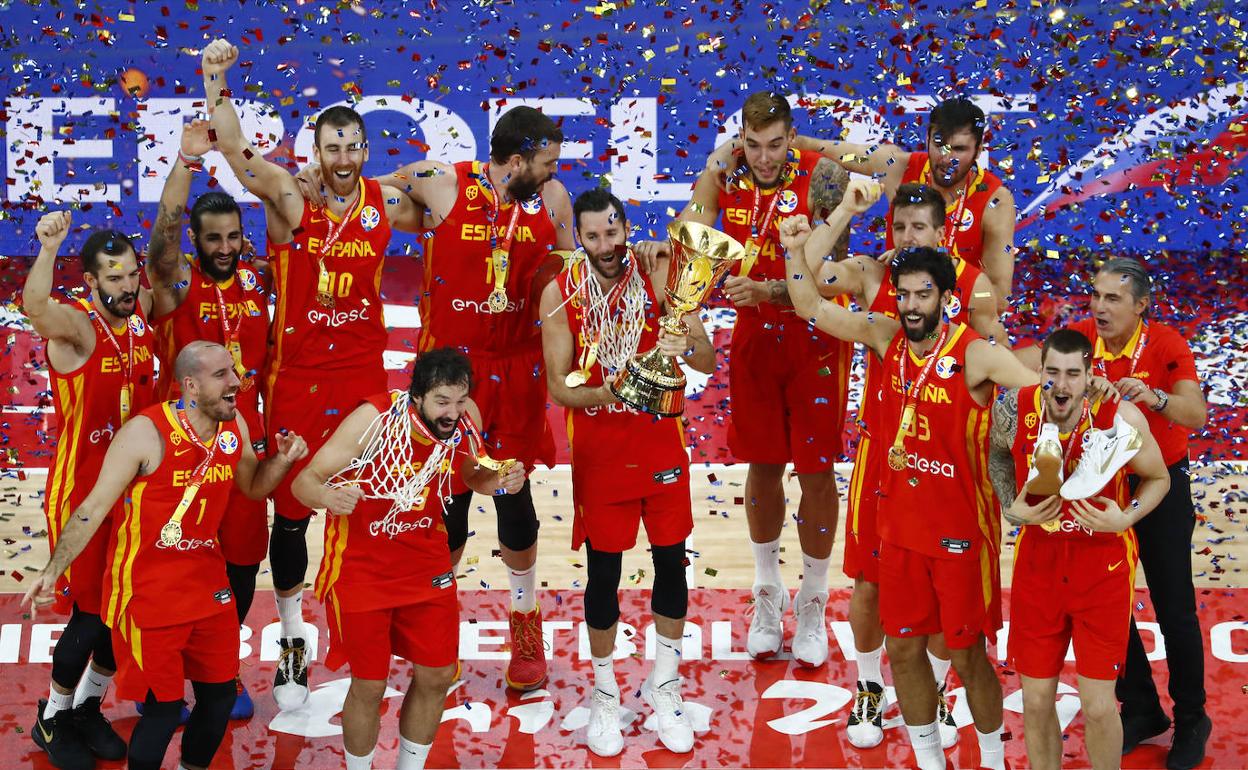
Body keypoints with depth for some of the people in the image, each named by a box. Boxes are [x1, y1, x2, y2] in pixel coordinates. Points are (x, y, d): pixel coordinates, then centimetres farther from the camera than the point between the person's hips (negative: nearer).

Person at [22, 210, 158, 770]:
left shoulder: (142, 314, 3)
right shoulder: (76, 325, -18)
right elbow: (36, 309, -43)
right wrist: (48, 250, -59)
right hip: (83, 493, -6)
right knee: (90, 614, -1)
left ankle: (88, 708, 32)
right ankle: (53, 719, 21)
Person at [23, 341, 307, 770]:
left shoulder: (234, 427, 0)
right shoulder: (146, 432, -19)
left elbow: (254, 486, 17)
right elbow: (95, 507, -15)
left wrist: (282, 460, -5)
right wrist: (53, 570, -21)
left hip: (207, 580, 6)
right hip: (149, 589, -6)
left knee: (220, 695, 12)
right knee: (164, 708, -4)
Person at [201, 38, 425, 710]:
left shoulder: (387, 203, 1)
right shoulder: (290, 196, -8)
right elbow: (236, 151, -23)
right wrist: (216, 79, -35)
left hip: (363, 369, 2)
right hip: (296, 371, -2)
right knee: (290, 507, 3)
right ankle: (292, 642, 15)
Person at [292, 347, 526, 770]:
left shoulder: (466, 418, -13)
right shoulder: (374, 419, -26)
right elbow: (305, 481, -22)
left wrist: (498, 481, -14)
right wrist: (326, 495, -45)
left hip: (425, 560, 4)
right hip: (363, 566, -4)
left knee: (436, 675, 9)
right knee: (369, 684, 3)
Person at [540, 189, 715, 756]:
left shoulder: (658, 278, -7)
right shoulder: (561, 293, -9)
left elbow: (709, 361, -8)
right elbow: (558, 386, -10)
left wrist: (686, 347, -30)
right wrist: (610, 393, -29)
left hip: (660, 444, 1)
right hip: (598, 450, -1)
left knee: (671, 560, 8)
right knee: (603, 571, 6)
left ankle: (665, 685, 25)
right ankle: (605, 693, 22)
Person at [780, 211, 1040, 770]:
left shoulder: (975, 355, -17)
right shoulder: (886, 336, -1)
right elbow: (811, 308, 6)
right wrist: (795, 251, -4)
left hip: (960, 528, -5)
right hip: (900, 524, 5)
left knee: (966, 654, 5)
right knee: (902, 646, 12)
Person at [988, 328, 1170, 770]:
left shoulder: (1122, 417, -20)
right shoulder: (1014, 411, -14)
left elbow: (1158, 478, -1)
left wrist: (1126, 518, -19)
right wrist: (1011, 508, -6)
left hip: (1103, 567, -2)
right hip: (1038, 564, 2)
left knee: (1098, 707, -1)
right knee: (1036, 701, 9)